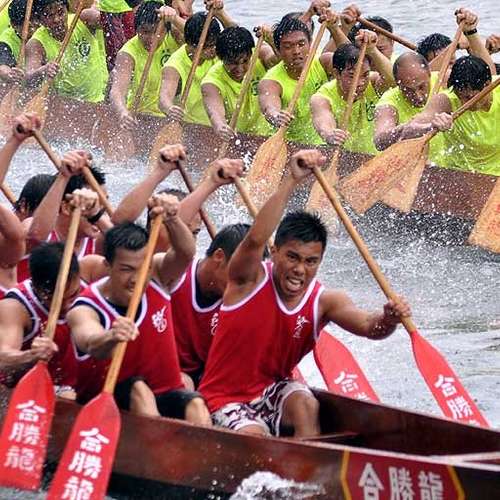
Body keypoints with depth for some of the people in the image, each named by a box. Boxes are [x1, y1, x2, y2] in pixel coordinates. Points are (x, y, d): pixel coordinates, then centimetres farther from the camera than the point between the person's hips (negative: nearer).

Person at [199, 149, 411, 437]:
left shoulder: (324, 302, -6)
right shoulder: (250, 280, -14)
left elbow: (367, 326, -23)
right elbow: (256, 239, -35)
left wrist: (388, 320, -48)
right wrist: (292, 181, -42)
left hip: (273, 392, 3)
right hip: (224, 400, -3)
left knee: (304, 402, -28)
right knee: (254, 436, -31)